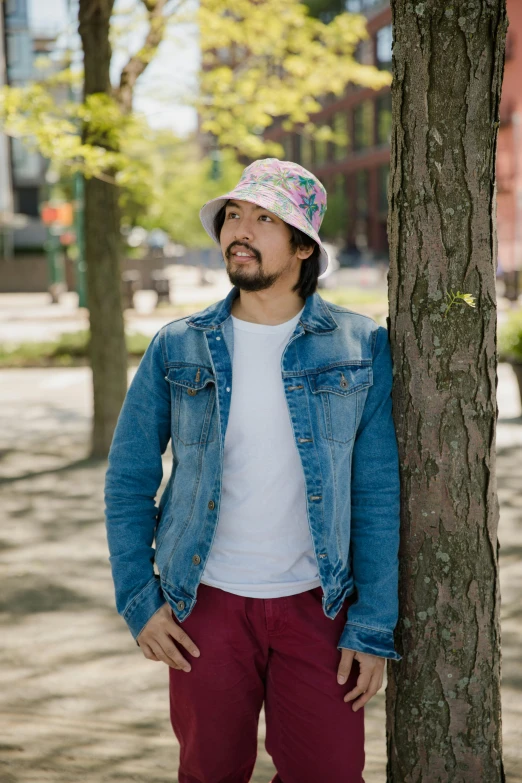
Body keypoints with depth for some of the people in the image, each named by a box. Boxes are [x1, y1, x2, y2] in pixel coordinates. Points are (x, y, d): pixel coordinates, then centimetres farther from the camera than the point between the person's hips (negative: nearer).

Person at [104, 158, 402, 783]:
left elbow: (379, 495, -1)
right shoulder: (176, 350, 1)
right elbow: (127, 483, 6)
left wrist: (373, 629, -5)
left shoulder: (360, 349, -1)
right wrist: (139, 602, -1)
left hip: (317, 604, 0)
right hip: (207, 604, 1)